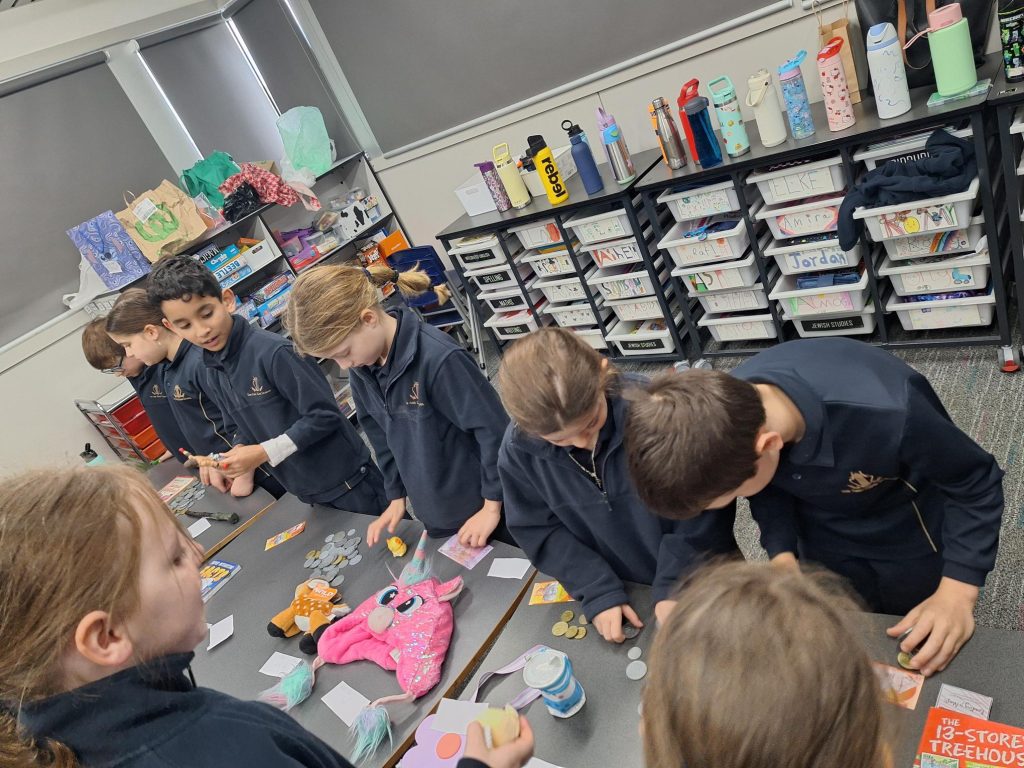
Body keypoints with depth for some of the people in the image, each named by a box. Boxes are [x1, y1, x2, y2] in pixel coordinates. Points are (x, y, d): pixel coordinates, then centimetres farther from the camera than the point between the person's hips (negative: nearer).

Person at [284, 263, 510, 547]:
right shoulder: (361, 367, -5)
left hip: (480, 508, -6)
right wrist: (396, 496, 11)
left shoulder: (439, 358, -29)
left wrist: (492, 506, -14)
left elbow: (494, 428, -22)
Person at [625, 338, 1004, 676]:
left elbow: (976, 484, -22)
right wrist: (783, 554, -21)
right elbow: (770, 487, -8)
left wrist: (958, 589, -29)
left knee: (926, 659, 22)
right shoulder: (726, 409, -30)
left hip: (911, 540, -2)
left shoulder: (886, 412, -44)